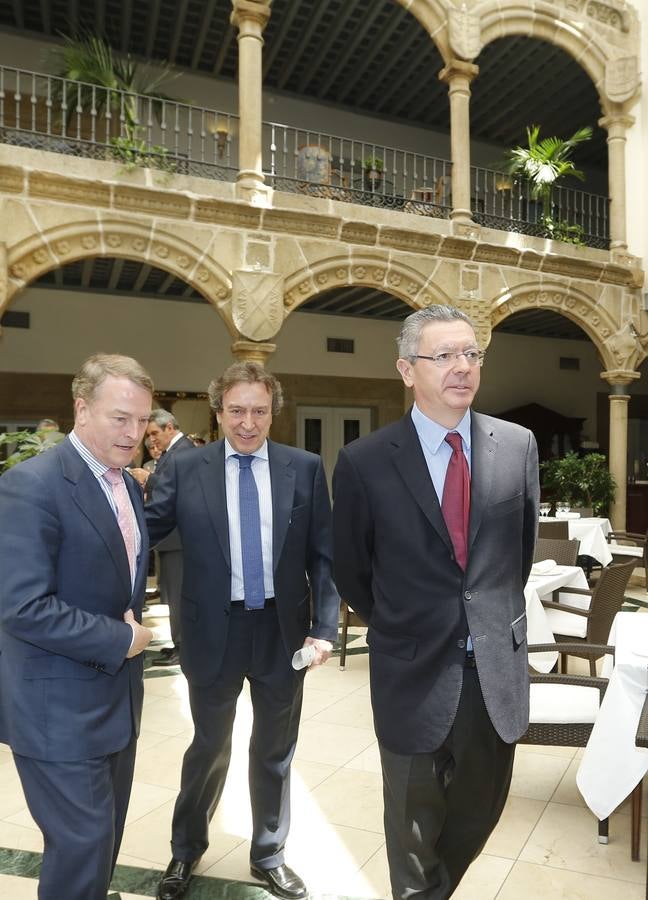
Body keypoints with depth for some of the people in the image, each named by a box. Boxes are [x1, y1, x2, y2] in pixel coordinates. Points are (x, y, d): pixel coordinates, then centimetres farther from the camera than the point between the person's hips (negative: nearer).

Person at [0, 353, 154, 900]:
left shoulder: (128, 484, 7)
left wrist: (132, 634, 1)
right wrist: (121, 640, -18)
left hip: (118, 696, 8)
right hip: (60, 707, -8)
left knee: (105, 835, 22)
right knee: (81, 842, 5)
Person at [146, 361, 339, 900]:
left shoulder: (305, 468, -4)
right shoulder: (186, 470, -6)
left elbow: (323, 555, -3)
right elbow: (147, 531, -5)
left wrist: (325, 627, -9)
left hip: (283, 630, 1)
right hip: (214, 630, -1)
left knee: (275, 752, 20)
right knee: (210, 748, 20)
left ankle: (269, 856, 45)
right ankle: (186, 852, 48)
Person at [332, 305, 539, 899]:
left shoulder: (518, 445, -4)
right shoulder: (365, 462, -13)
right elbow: (351, 570, 1)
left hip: (499, 666, 3)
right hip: (414, 670, -3)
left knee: (481, 806, 22)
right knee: (415, 817, 18)